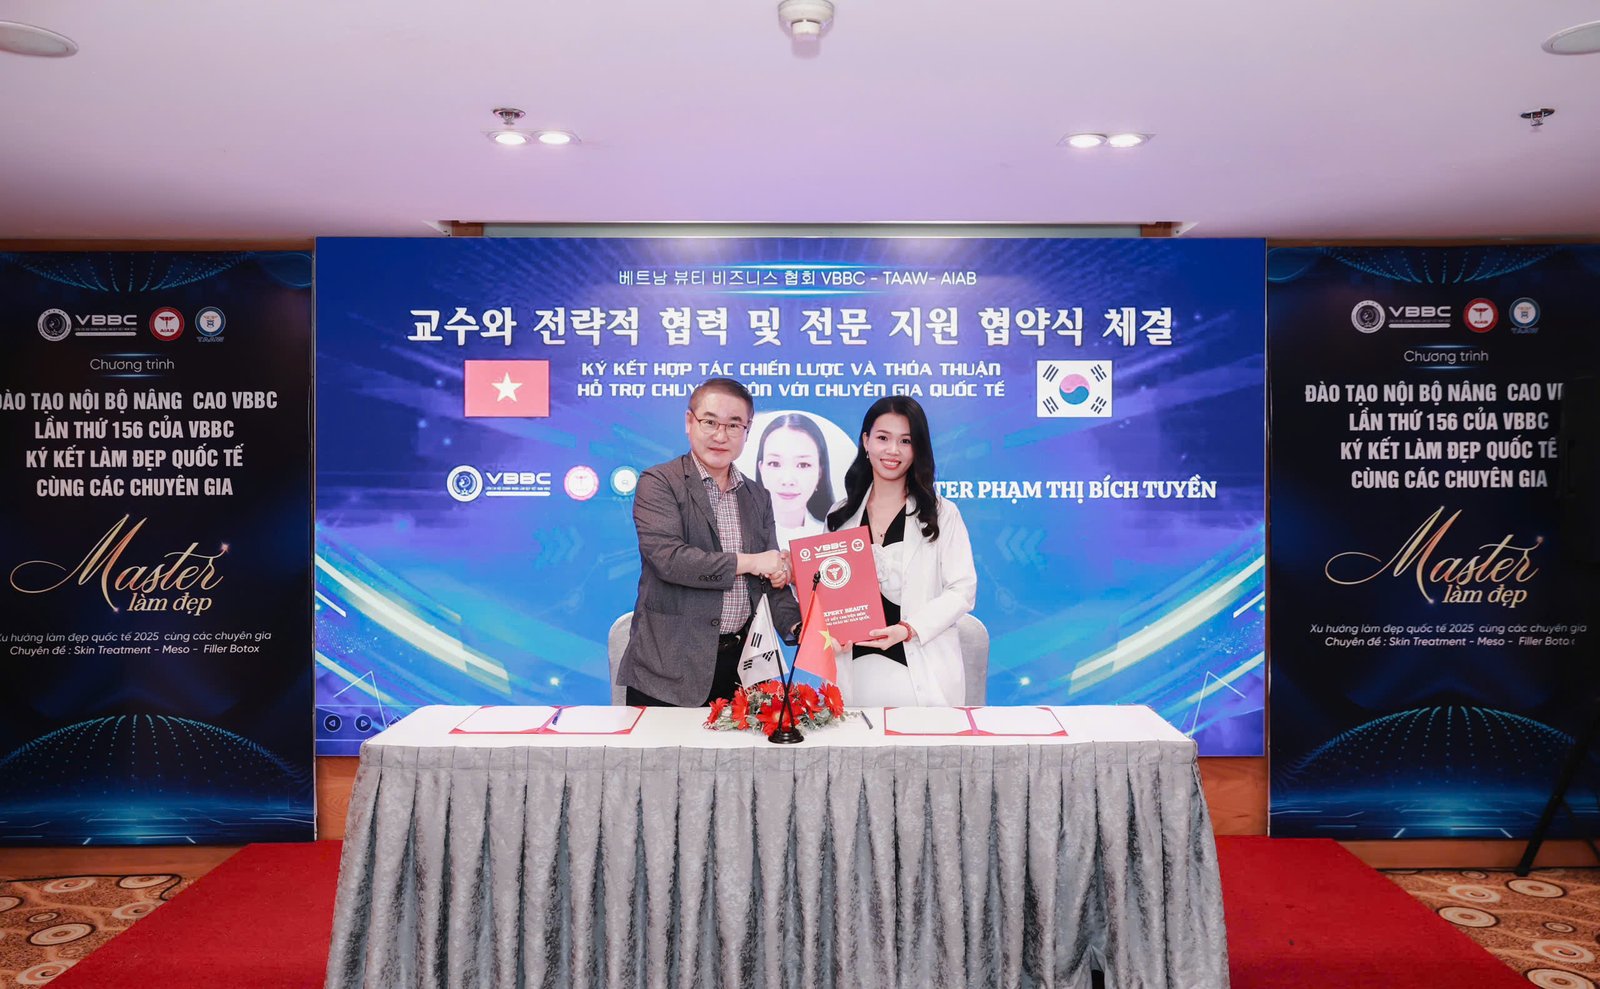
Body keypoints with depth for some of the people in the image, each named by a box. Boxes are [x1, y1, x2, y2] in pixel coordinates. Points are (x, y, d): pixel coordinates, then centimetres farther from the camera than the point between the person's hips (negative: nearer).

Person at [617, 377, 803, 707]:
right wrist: (747, 562, -12)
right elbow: (668, 557, -18)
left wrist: (795, 625, -4)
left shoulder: (758, 497, 14)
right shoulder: (658, 483, -4)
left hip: (739, 664, 5)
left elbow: (772, 574, 14)